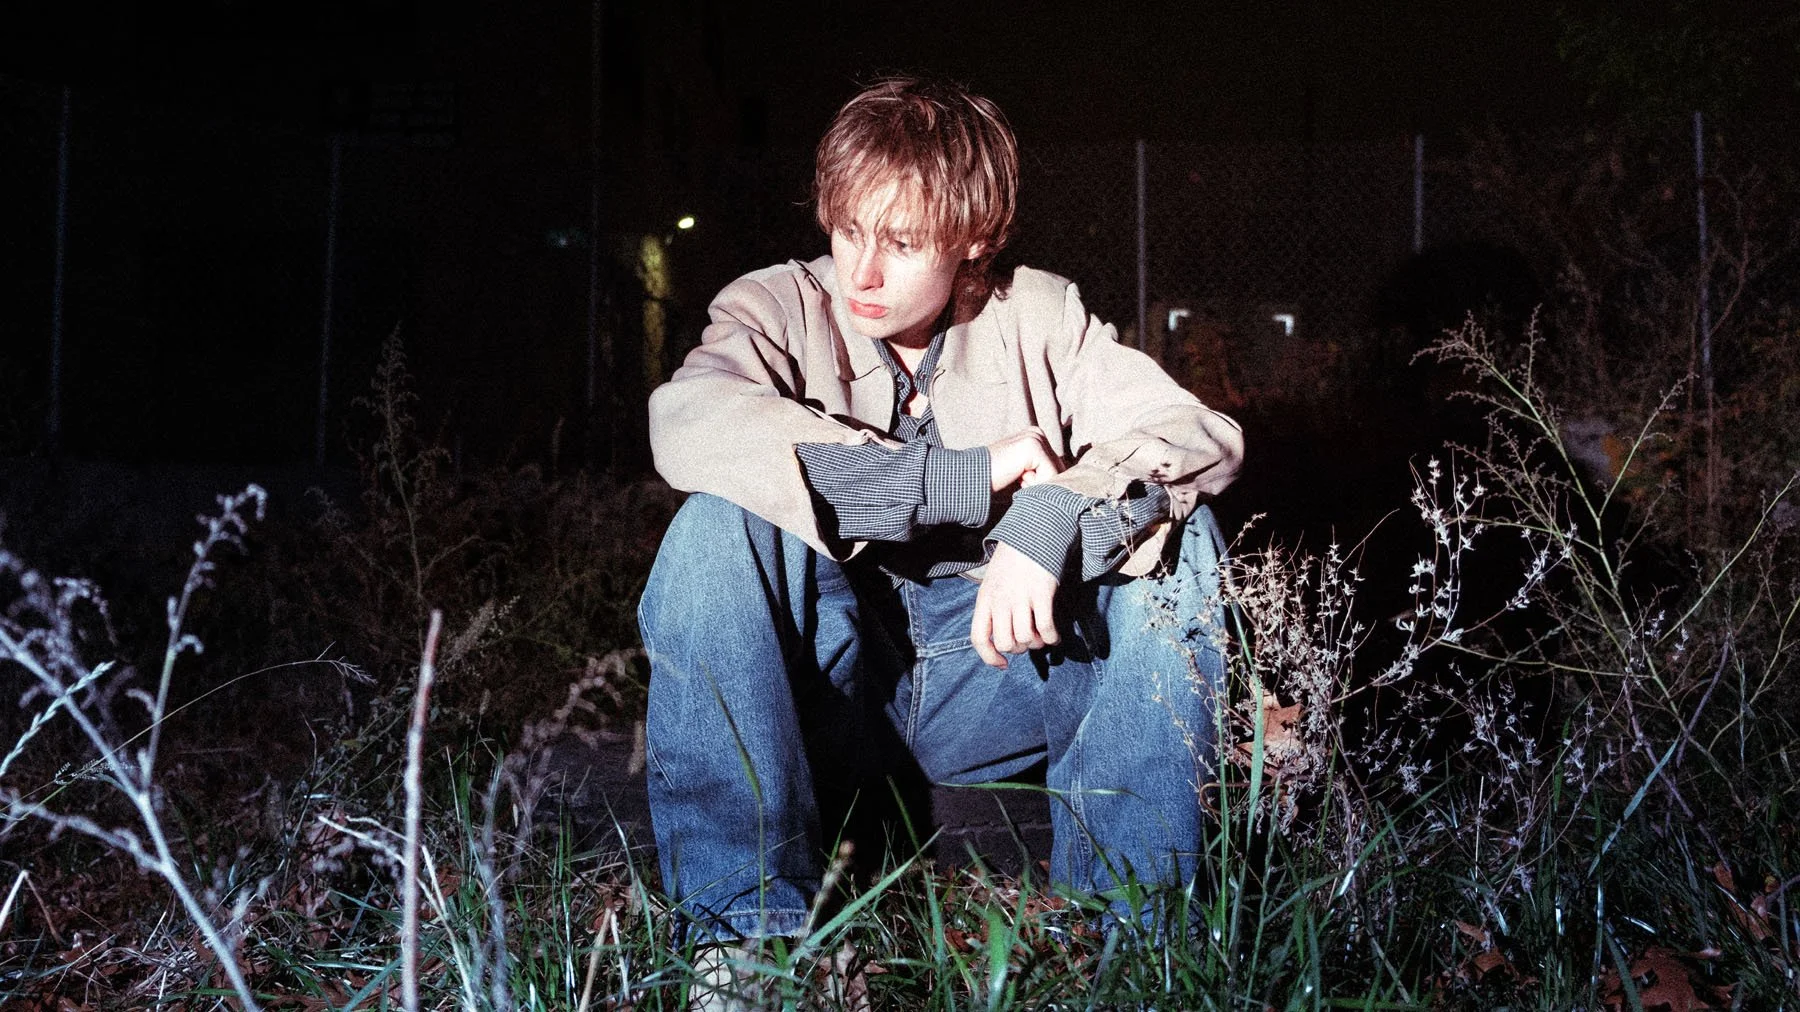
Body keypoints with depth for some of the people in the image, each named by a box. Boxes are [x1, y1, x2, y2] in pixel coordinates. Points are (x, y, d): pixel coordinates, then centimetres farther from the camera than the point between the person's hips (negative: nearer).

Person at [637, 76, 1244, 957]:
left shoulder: (1036, 317, 0)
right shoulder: (781, 307, -5)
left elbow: (1203, 434, -12)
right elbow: (686, 423, -28)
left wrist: (1057, 515, -35)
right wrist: (959, 476, -33)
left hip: (998, 671, 1)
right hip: (832, 681, -1)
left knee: (1173, 532, -18)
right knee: (721, 521, -26)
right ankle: (743, 921, -25)